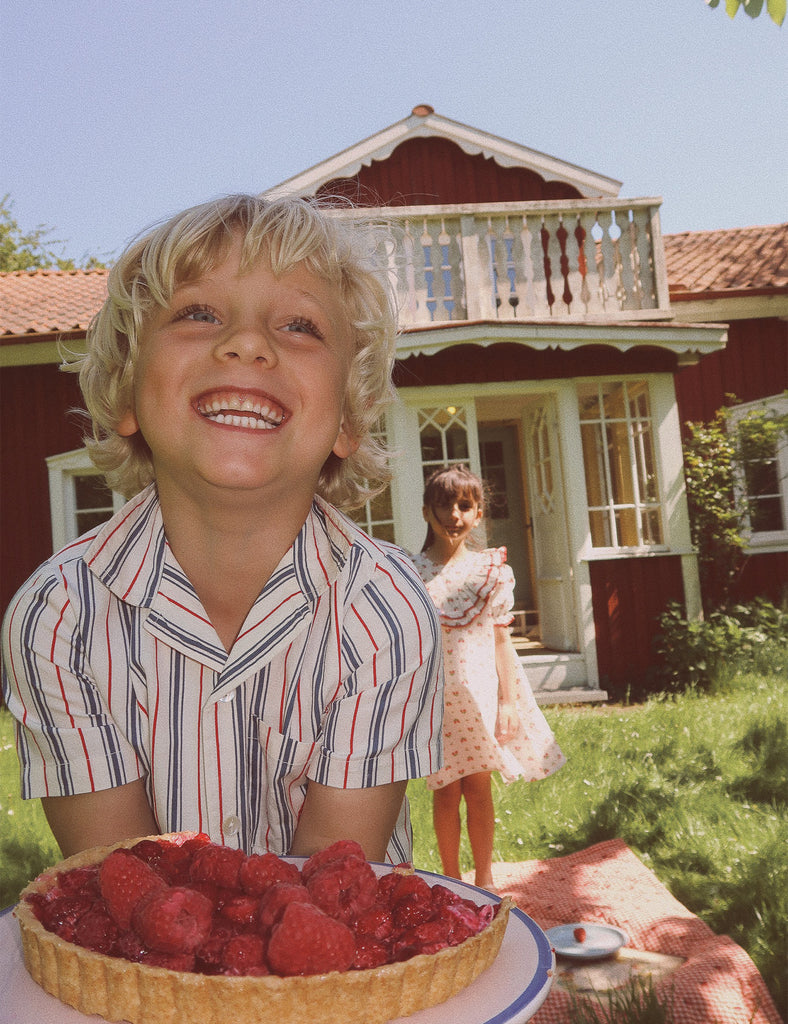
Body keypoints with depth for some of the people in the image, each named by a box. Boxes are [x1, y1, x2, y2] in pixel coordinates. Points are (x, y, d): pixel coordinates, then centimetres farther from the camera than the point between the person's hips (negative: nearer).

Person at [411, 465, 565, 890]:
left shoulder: (491, 570, 0)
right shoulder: (414, 572, -4)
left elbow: (501, 639, 4)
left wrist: (508, 701, 2)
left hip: (479, 692, 1)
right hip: (434, 695, -1)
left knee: (479, 789, 11)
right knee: (445, 790, 10)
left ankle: (484, 879, 28)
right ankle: (451, 879, 27)